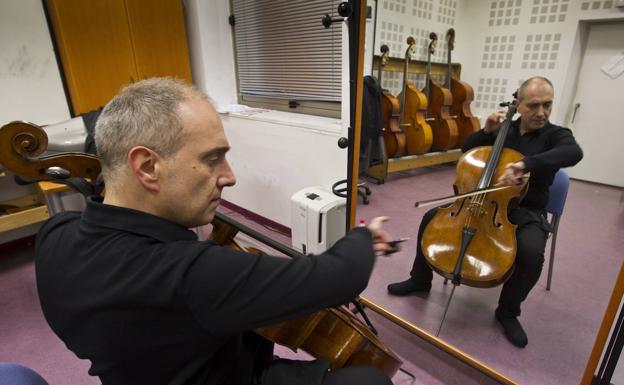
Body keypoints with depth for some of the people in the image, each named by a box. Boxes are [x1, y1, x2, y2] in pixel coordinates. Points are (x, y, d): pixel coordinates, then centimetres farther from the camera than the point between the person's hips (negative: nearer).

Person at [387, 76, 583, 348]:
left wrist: (525, 164, -45)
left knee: (532, 253, -33)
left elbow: (574, 153, -30)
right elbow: (466, 149, 11)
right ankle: (420, 280, 6)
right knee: (431, 218, -11)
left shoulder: (556, 135, -5)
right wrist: (487, 131, -7)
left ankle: (508, 311, -3)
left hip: (525, 212, -3)